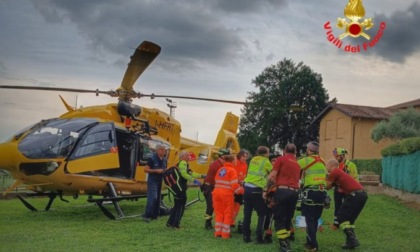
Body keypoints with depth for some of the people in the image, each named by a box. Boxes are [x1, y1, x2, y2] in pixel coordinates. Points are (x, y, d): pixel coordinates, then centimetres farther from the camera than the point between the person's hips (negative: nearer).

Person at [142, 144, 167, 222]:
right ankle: (146, 216, -12)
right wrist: (156, 170, -21)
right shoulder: (152, 159, -11)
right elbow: (146, 169, -13)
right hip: (152, 181, -7)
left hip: (160, 181, 7)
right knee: (152, 198, -16)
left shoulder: (164, 160, 9)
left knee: (158, 199, 8)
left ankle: (154, 215, 16)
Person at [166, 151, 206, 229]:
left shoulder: (185, 164, 19)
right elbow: (184, 174, -26)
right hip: (180, 188, -10)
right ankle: (175, 224, 2)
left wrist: (201, 176, 16)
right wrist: (194, 180, -27)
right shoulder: (183, 163, -13)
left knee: (177, 206, 16)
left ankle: (170, 223, 22)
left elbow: (191, 173, 21)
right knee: (181, 206, -3)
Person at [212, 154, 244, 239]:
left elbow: (216, 181, 13)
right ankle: (225, 234, 7)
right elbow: (234, 185, -12)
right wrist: (242, 190, -1)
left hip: (216, 192, 6)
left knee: (219, 213, 15)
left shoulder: (220, 169, 14)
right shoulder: (232, 170, -7)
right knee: (227, 214, 5)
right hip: (227, 194, -6)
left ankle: (218, 232, 16)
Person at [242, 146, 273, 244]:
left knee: (247, 213, 10)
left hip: (247, 188, 6)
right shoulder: (266, 161, 0)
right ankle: (259, 237, -1)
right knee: (262, 214, 6)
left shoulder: (253, 160, 16)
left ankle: (246, 236, 12)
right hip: (256, 190, -6)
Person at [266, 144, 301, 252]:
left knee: (279, 219, 0)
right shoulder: (298, 163, 21)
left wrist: (266, 190, 4)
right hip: (294, 192, 5)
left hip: (282, 190, -5)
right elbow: (298, 179, 17)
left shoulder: (281, 159, 4)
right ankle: (287, 242, 17)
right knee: (288, 219, 17)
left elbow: (272, 176, -3)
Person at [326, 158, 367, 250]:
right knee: (349, 218, 18)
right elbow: (330, 186, 25)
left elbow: (326, 186, 1)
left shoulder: (334, 173, -3)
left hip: (355, 194, -9)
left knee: (341, 217, -2)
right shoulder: (339, 172, 26)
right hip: (362, 194, 9)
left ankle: (352, 240, -9)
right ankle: (351, 241, 16)